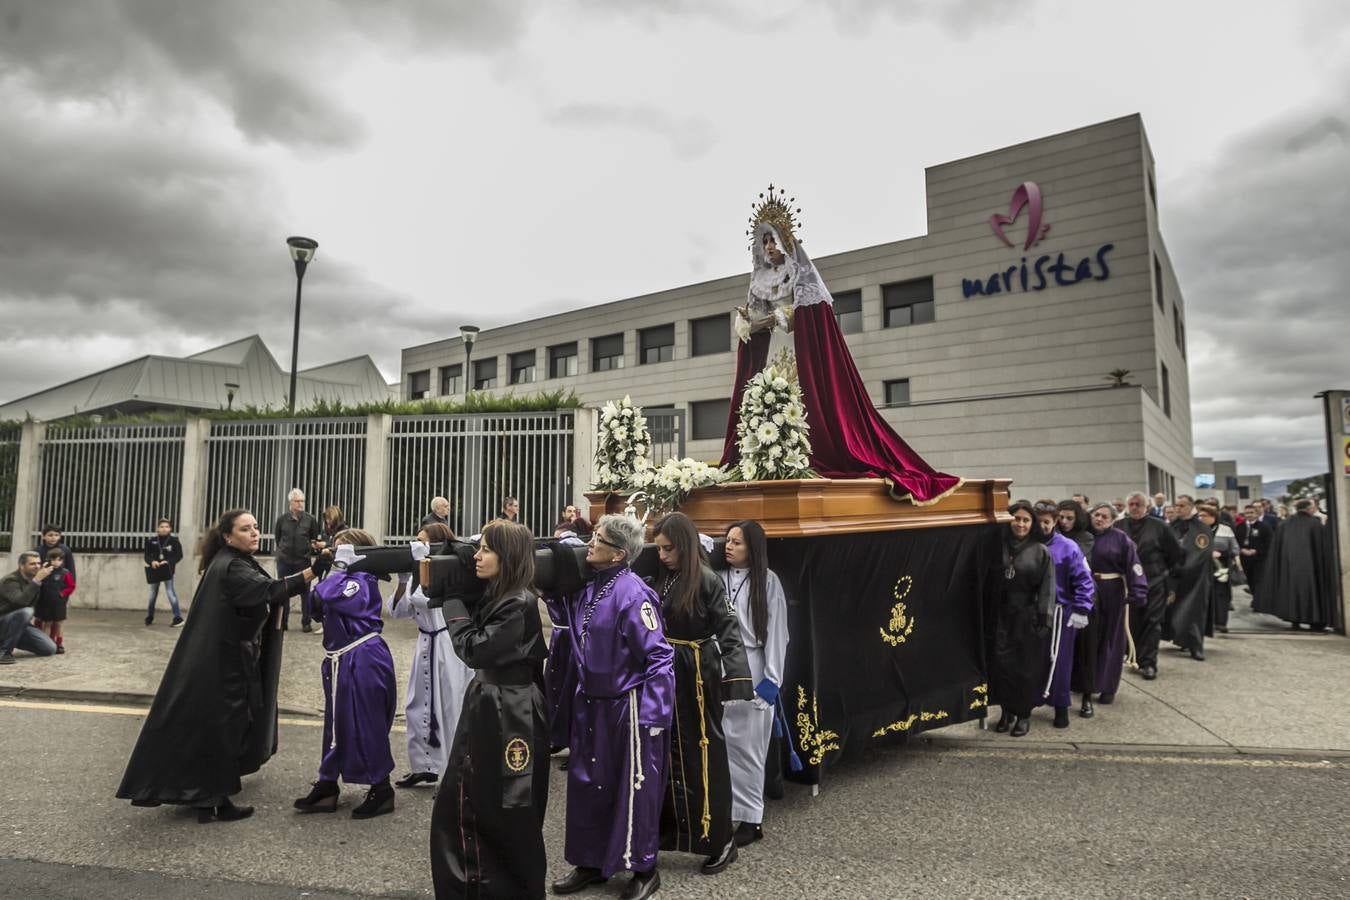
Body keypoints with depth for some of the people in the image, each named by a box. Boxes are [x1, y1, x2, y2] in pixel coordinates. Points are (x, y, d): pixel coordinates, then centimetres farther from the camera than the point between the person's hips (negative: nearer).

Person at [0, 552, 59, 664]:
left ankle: (13, 641, 15)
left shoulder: (32, 579, 5)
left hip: (21, 624, 7)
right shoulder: (10, 580, -19)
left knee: (50, 648, -6)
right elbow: (21, 602, -38)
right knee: (25, 611, -38)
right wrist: (36, 580, -38)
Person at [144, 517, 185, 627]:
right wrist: (152, 561, -20)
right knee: (153, 594, 15)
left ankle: (178, 618, -8)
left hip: (167, 569, -3)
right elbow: (147, 555, 0)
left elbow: (179, 555, -6)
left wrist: (168, 562, -20)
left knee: (170, 591, -9)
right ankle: (149, 617, 32)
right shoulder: (151, 539, -4)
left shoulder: (174, 539, -9)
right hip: (155, 569, 3)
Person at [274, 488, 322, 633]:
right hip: (284, 561, 1)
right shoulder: (282, 519, -1)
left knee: (305, 593, 1)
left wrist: (312, 545, -9)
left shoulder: (310, 520, -2)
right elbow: (277, 537, 11)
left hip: (303, 561, -1)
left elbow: (315, 538, 10)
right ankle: (282, 622, 17)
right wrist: (282, 550, 7)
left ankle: (306, 622, 9)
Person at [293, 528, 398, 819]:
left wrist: (338, 569, -13)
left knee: (367, 726, -1)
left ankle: (382, 791, 12)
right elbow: (317, 610, 12)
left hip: (363, 661, -10)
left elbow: (330, 596, -29)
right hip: (342, 661, 10)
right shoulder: (345, 580, 15)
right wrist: (321, 571, 2)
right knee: (336, 724, 17)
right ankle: (327, 787, 29)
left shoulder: (362, 581, -13)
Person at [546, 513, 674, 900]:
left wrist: (651, 715, -21)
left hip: (627, 706, -7)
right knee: (586, 784, 17)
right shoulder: (585, 587, 1)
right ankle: (591, 862, 36)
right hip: (589, 704, 8)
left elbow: (658, 657, -20)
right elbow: (566, 619, 21)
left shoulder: (633, 594, -22)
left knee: (633, 789, 8)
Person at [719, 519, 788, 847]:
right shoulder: (717, 578, 3)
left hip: (752, 673, -2)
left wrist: (771, 680, -6)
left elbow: (776, 632, -2)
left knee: (747, 746, 5)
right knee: (720, 744, 6)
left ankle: (750, 817, 16)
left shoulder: (768, 581, -2)